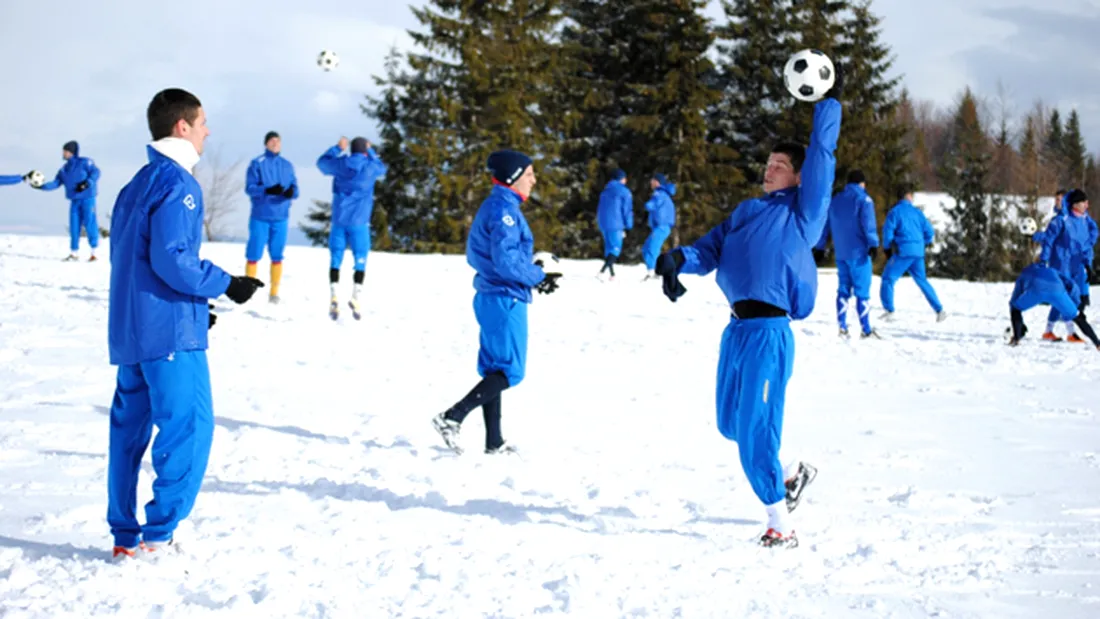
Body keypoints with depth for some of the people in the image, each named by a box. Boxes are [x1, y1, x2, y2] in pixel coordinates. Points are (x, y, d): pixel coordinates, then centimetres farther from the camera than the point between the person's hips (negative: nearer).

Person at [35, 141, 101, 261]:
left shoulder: (84, 162, -4)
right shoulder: (63, 170, 12)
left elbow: (95, 172, -11)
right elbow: (55, 183, 8)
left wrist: (88, 183, -25)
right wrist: (41, 186, -4)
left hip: (87, 198, -6)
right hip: (74, 200, 6)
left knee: (89, 224, -7)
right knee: (74, 226, 5)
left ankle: (94, 252, -1)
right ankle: (73, 252, 11)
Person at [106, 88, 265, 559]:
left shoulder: (137, 184, 17)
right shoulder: (177, 184, -13)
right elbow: (170, 259, -21)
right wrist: (226, 285, -11)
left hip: (128, 330, 10)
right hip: (170, 330, -10)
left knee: (130, 428, 11)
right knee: (190, 427, -6)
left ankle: (126, 535, 15)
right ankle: (158, 535, -9)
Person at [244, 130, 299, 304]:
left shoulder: (287, 165, 9)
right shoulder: (257, 164, -2)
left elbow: (295, 189, 6)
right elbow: (249, 188, -9)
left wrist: (291, 192, -18)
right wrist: (267, 190, -25)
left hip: (280, 218, 3)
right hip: (260, 217, -3)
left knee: (277, 256, 5)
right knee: (254, 255, -1)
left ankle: (274, 293, 11)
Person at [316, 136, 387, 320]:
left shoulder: (341, 164, 1)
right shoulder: (371, 167, -1)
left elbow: (322, 162, 23)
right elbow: (382, 168, 25)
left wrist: (338, 148, 32)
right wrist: (371, 152, 35)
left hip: (339, 220, 2)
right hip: (359, 222, -2)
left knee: (336, 260, 5)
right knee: (360, 260, 5)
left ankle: (334, 297, -10)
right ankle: (355, 296, -12)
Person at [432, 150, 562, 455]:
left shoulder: (493, 206, 15)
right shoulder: (504, 210, -16)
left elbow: (476, 254, 20)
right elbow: (507, 261, -23)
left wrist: (530, 270, 14)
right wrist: (539, 277, -10)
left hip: (491, 297, 10)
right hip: (506, 299, -10)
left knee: (495, 370, 12)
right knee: (510, 371, -7)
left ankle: (494, 442, 15)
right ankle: (452, 417, -13)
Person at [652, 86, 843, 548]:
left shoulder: (803, 210, 3)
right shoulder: (748, 211, 19)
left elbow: (821, 155, -3)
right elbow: (711, 250, 13)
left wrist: (829, 102, 0)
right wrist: (677, 259, -6)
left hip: (769, 331, -7)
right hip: (736, 328, 7)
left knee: (755, 425, -12)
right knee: (730, 422, 16)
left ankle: (780, 525, -5)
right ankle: (790, 472, 38)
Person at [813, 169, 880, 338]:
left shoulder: (835, 200, 15)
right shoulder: (863, 200, -4)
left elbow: (824, 225, 17)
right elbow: (869, 224, -16)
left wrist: (819, 248, 22)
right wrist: (873, 245, -21)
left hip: (841, 253, 6)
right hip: (858, 253, -6)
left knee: (843, 289, 10)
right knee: (862, 291, -4)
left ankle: (842, 327, 5)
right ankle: (865, 329, -5)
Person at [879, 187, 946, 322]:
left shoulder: (895, 211, 0)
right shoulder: (917, 212, 12)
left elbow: (888, 230, -11)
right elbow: (929, 232, 11)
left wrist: (887, 249, 2)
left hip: (903, 252, -5)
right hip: (918, 253, 5)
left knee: (888, 279, 2)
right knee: (922, 281, 17)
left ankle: (889, 311, -11)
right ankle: (939, 310, 13)